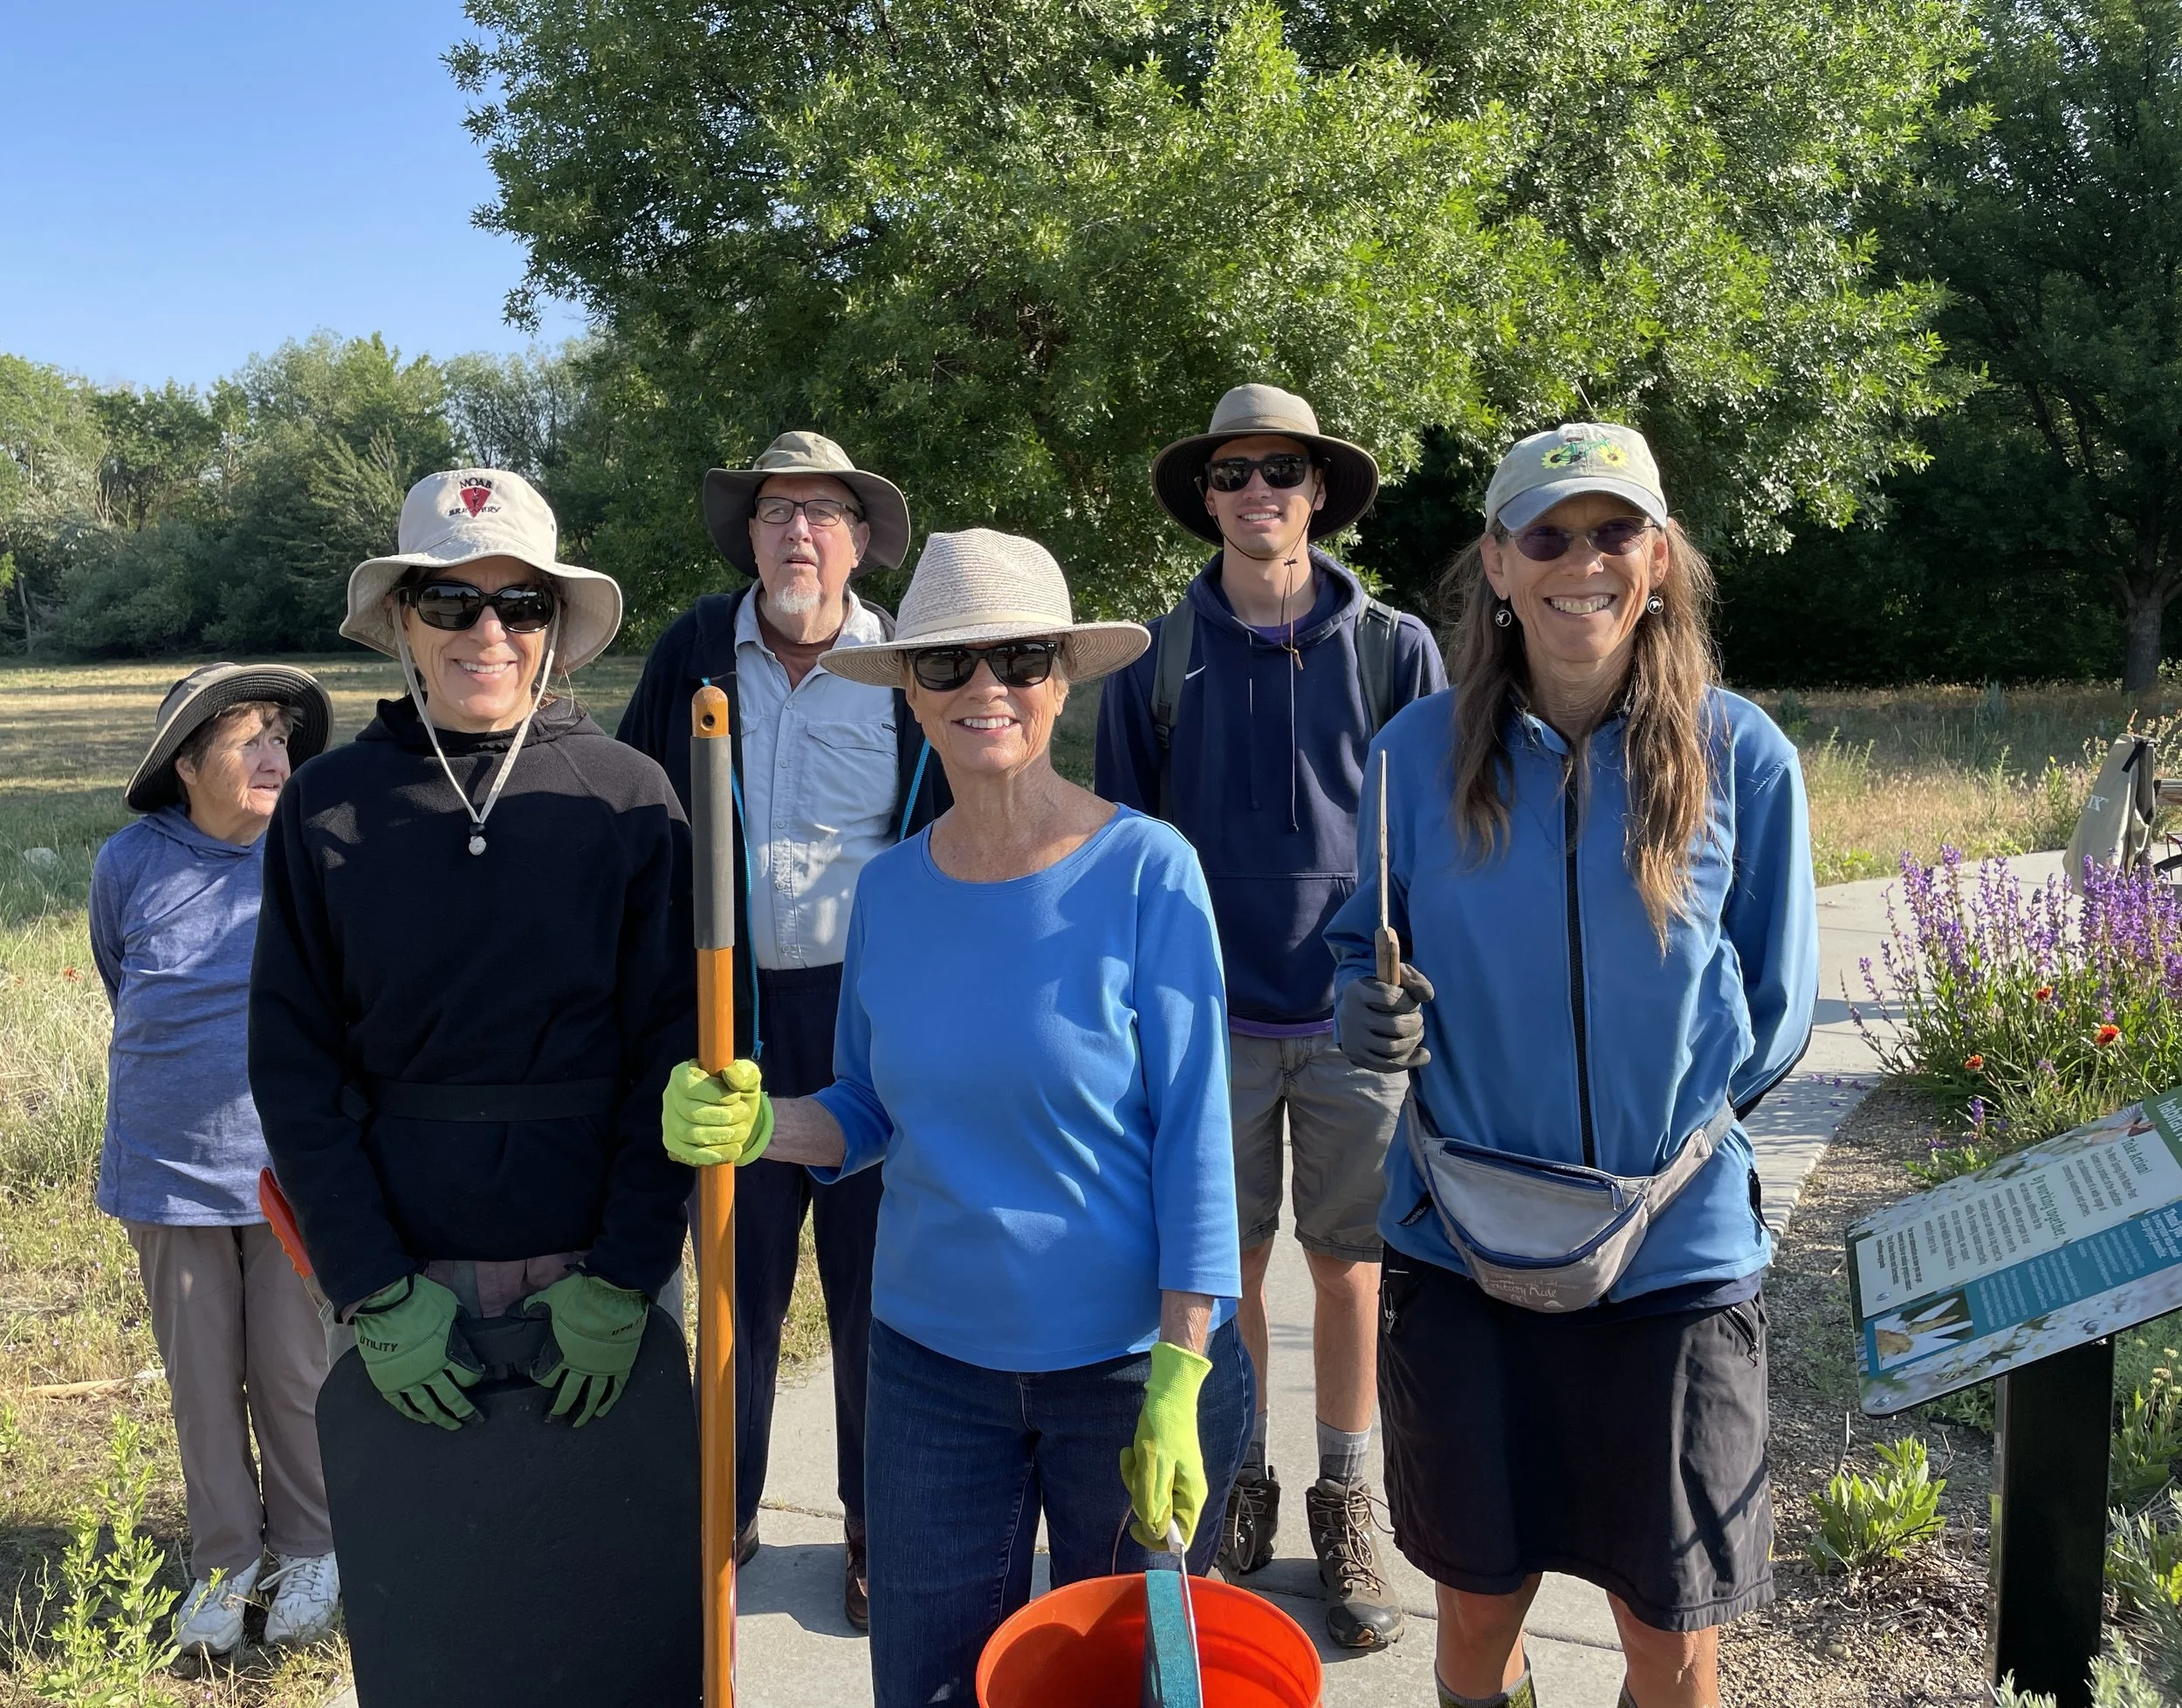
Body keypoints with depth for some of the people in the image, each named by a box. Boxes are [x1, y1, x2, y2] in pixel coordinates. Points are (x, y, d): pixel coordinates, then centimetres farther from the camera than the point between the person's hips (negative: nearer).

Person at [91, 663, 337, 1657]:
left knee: (294, 1371, 10)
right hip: (169, 1167, 2)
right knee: (202, 1380, 13)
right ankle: (225, 1560, 31)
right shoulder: (129, 864, -6)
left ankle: (309, 1550, 30)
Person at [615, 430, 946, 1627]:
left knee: (876, 1279, 7)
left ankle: (878, 1527, 25)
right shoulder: (694, 655, 4)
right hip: (732, 1010, 1)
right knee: (740, 1273, 12)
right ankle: (724, 1512, 29)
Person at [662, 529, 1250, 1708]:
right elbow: (870, 1116, 9)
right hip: (931, 1364, 3)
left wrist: (1178, 1387, -16)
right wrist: (760, 1127, -12)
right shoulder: (888, 890, -1)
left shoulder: (1146, 869, -14)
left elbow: (1193, 1138, -13)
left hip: (1129, 1362, -3)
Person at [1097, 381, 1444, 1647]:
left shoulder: (1396, 651, 0)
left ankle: (1345, 1508, 26)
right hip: (1210, 1019, 1)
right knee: (1226, 1263, 11)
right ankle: (1240, 1485, 30)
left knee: (1350, 1263, 9)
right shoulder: (1158, 663, 2)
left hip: (1358, 1018, 0)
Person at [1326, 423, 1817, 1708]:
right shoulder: (1421, 752, -3)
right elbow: (1366, 945, 8)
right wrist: (1374, 1012, -13)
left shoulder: (1742, 758, -6)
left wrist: (1661, 1132, -6)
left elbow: (1773, 1020, 2)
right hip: (1462, 1248, 1)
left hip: (1675, 1253, -1)